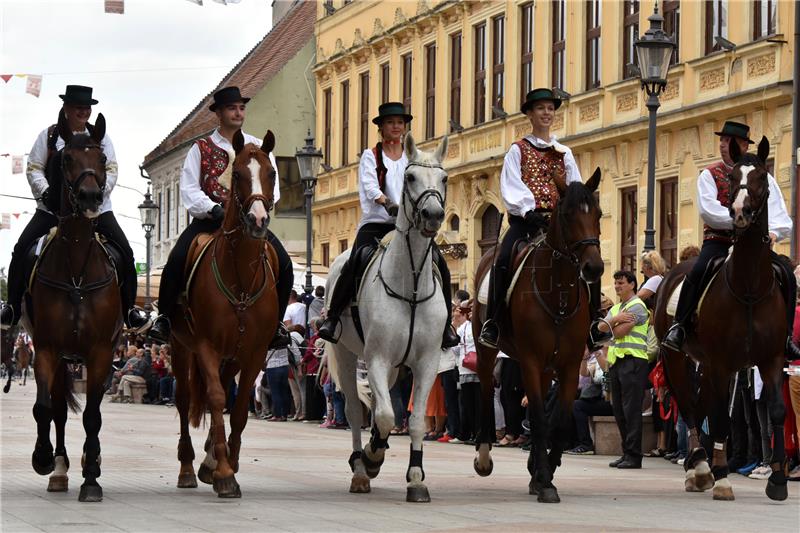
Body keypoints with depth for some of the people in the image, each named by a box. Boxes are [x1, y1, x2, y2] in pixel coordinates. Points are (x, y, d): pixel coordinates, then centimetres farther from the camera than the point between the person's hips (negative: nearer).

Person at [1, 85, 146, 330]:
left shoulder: (100, 137, 9)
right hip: (52, 207, 0)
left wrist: (97, 191, -15)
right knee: (22, 248, -16)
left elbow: (111, 171, 3)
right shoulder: (49, 136, 7)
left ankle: (129, 309, -2)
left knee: (125, 252, -14)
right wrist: (45, 192, -15)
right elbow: (34, 169, 4)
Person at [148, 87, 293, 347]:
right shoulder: (201, 148, 7)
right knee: (176, 261, -24)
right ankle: (165, 318, -7)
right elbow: (189, 190, -2)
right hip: (209, 219, -1)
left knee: (283, 264, -18)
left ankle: (275, 323, 0)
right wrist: (214, 209, -19)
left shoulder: (258, 148, 13)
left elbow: (272, 187, 4)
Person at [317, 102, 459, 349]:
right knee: (357, 260, -29)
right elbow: (370, 186, -9)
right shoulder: (370, 157, 7)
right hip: (376, 223, -2)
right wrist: (388, 204, -29)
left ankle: (445, 325, -7)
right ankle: (332, 318, -20)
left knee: (440, 263, -18)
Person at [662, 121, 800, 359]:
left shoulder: (763, 178, 9)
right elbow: (709, 211, -13)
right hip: (719, 241, -2)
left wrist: (773, 232, -21)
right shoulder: (710, 175, 4)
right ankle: (679, 326, -18)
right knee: (698, 271, -31)